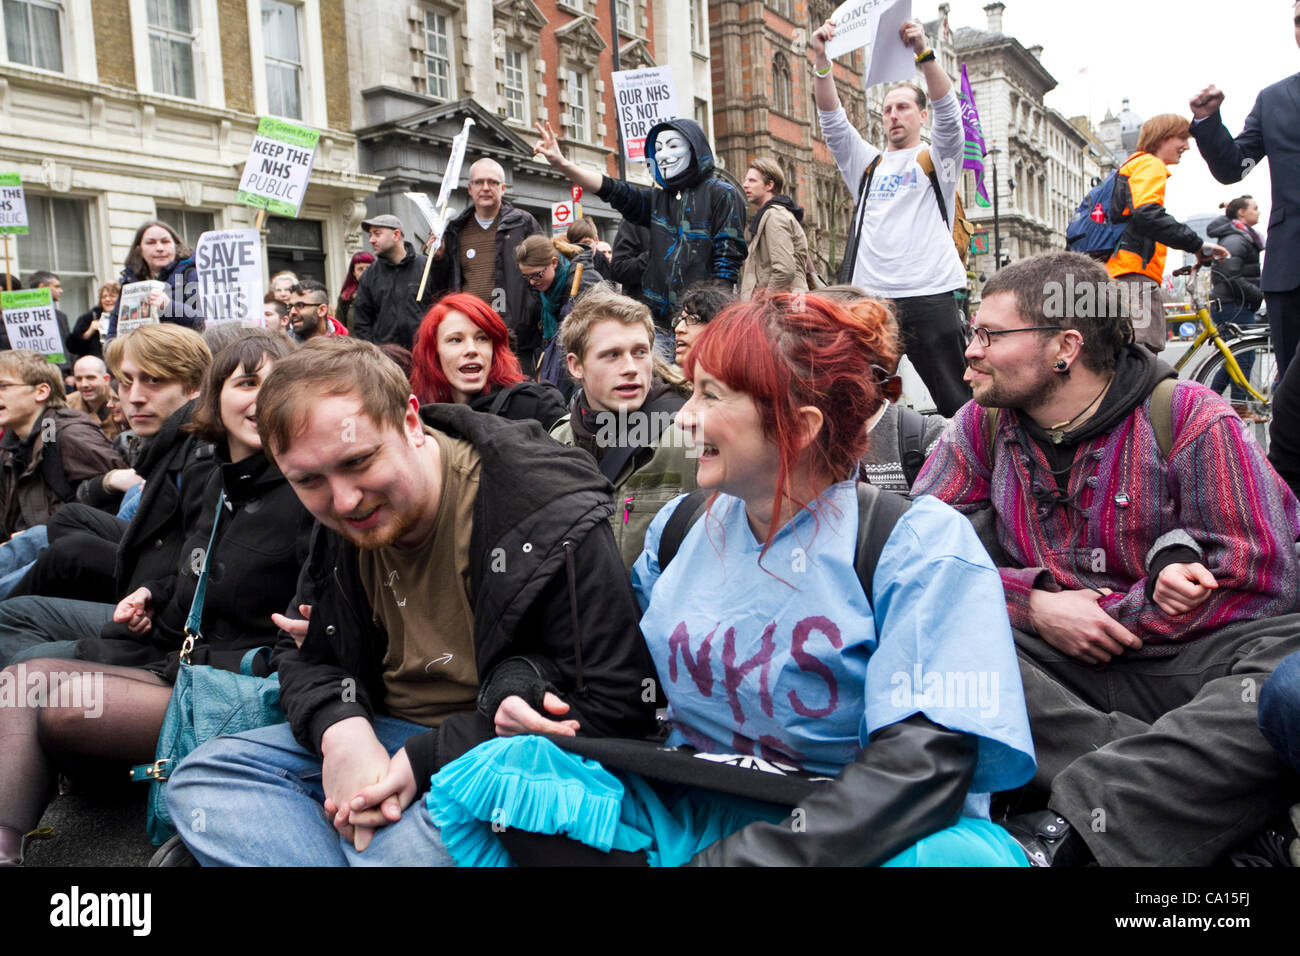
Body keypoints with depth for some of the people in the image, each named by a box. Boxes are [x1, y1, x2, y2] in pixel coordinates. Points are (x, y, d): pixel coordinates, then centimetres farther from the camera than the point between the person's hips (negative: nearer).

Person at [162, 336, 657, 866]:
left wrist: (425, 758, -24)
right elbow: (306, 657, 13)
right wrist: (342, 729, -14)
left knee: (403, 838, -37)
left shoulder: (551, 518, -22)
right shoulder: (341, 525, 1)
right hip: (382, 734, 8)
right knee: (199, 779, -6)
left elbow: (612, 707, -22)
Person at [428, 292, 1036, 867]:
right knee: (481, 777, -14)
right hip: (687, 820, 5)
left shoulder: (921, 547, -12)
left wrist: (731, 856, -30)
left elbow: (923, 765, -23)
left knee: (964, 853, -38)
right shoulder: (680, 526, 6)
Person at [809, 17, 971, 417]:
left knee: (955, 401, -1)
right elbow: (832, 120, 7)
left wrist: (924, 54, -22)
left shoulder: (936, 159, 12)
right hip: (869, 296, 3)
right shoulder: (867, 163, 20)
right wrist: (821, 60, -8)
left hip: (929, 297, -3)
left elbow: (948, 112, -7)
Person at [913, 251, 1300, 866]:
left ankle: (1071, 821, -35)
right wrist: (1034, 604, -17)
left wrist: (1108, 615, -11)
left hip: (1190, 656, -1)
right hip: (1059, 667, 2)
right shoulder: (984, 425, 5)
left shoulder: (1190, 420, -4)